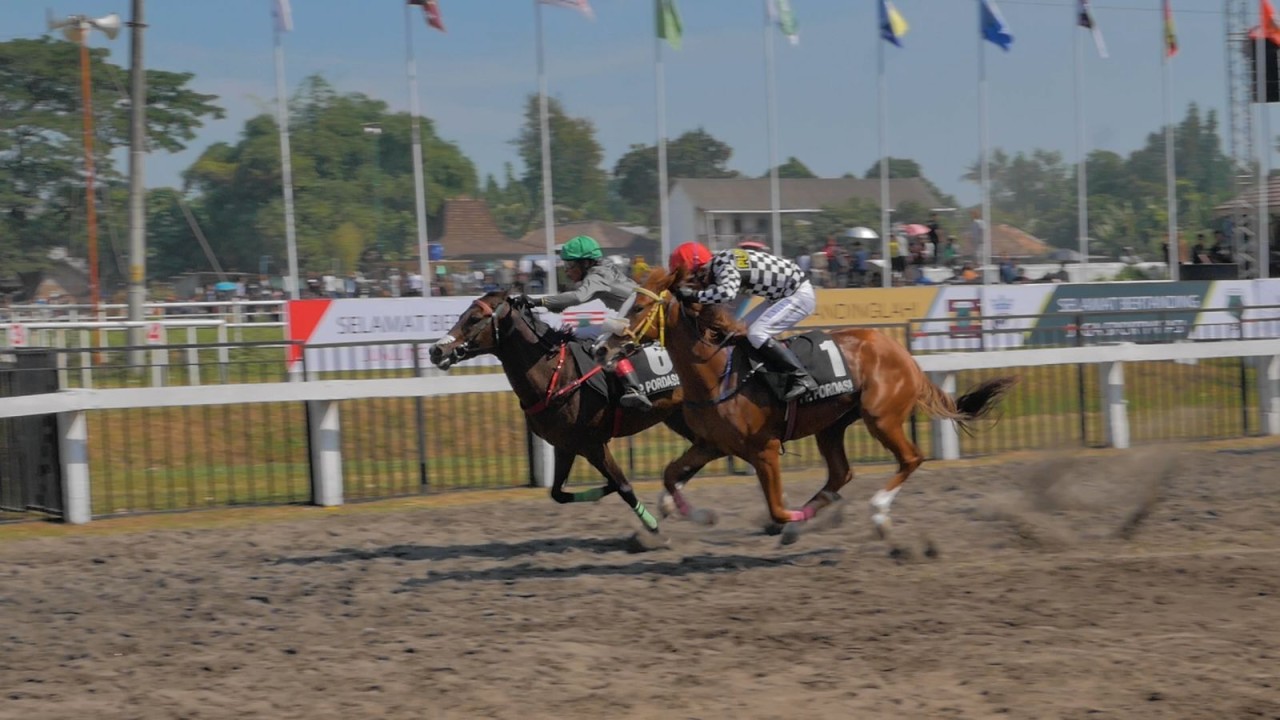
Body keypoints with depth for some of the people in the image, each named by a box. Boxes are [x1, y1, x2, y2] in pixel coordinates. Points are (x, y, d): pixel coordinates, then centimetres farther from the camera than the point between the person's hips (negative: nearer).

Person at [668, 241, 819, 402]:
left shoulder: (724, 265, -25)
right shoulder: (717, 264, 3)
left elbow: (727, 293, -44)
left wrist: (694, 296, -36)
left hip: (800, 295, -10)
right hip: (781, 295, 10)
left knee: (756, 333, -18)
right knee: (745, 329, 12)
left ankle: (802, 378, -15)